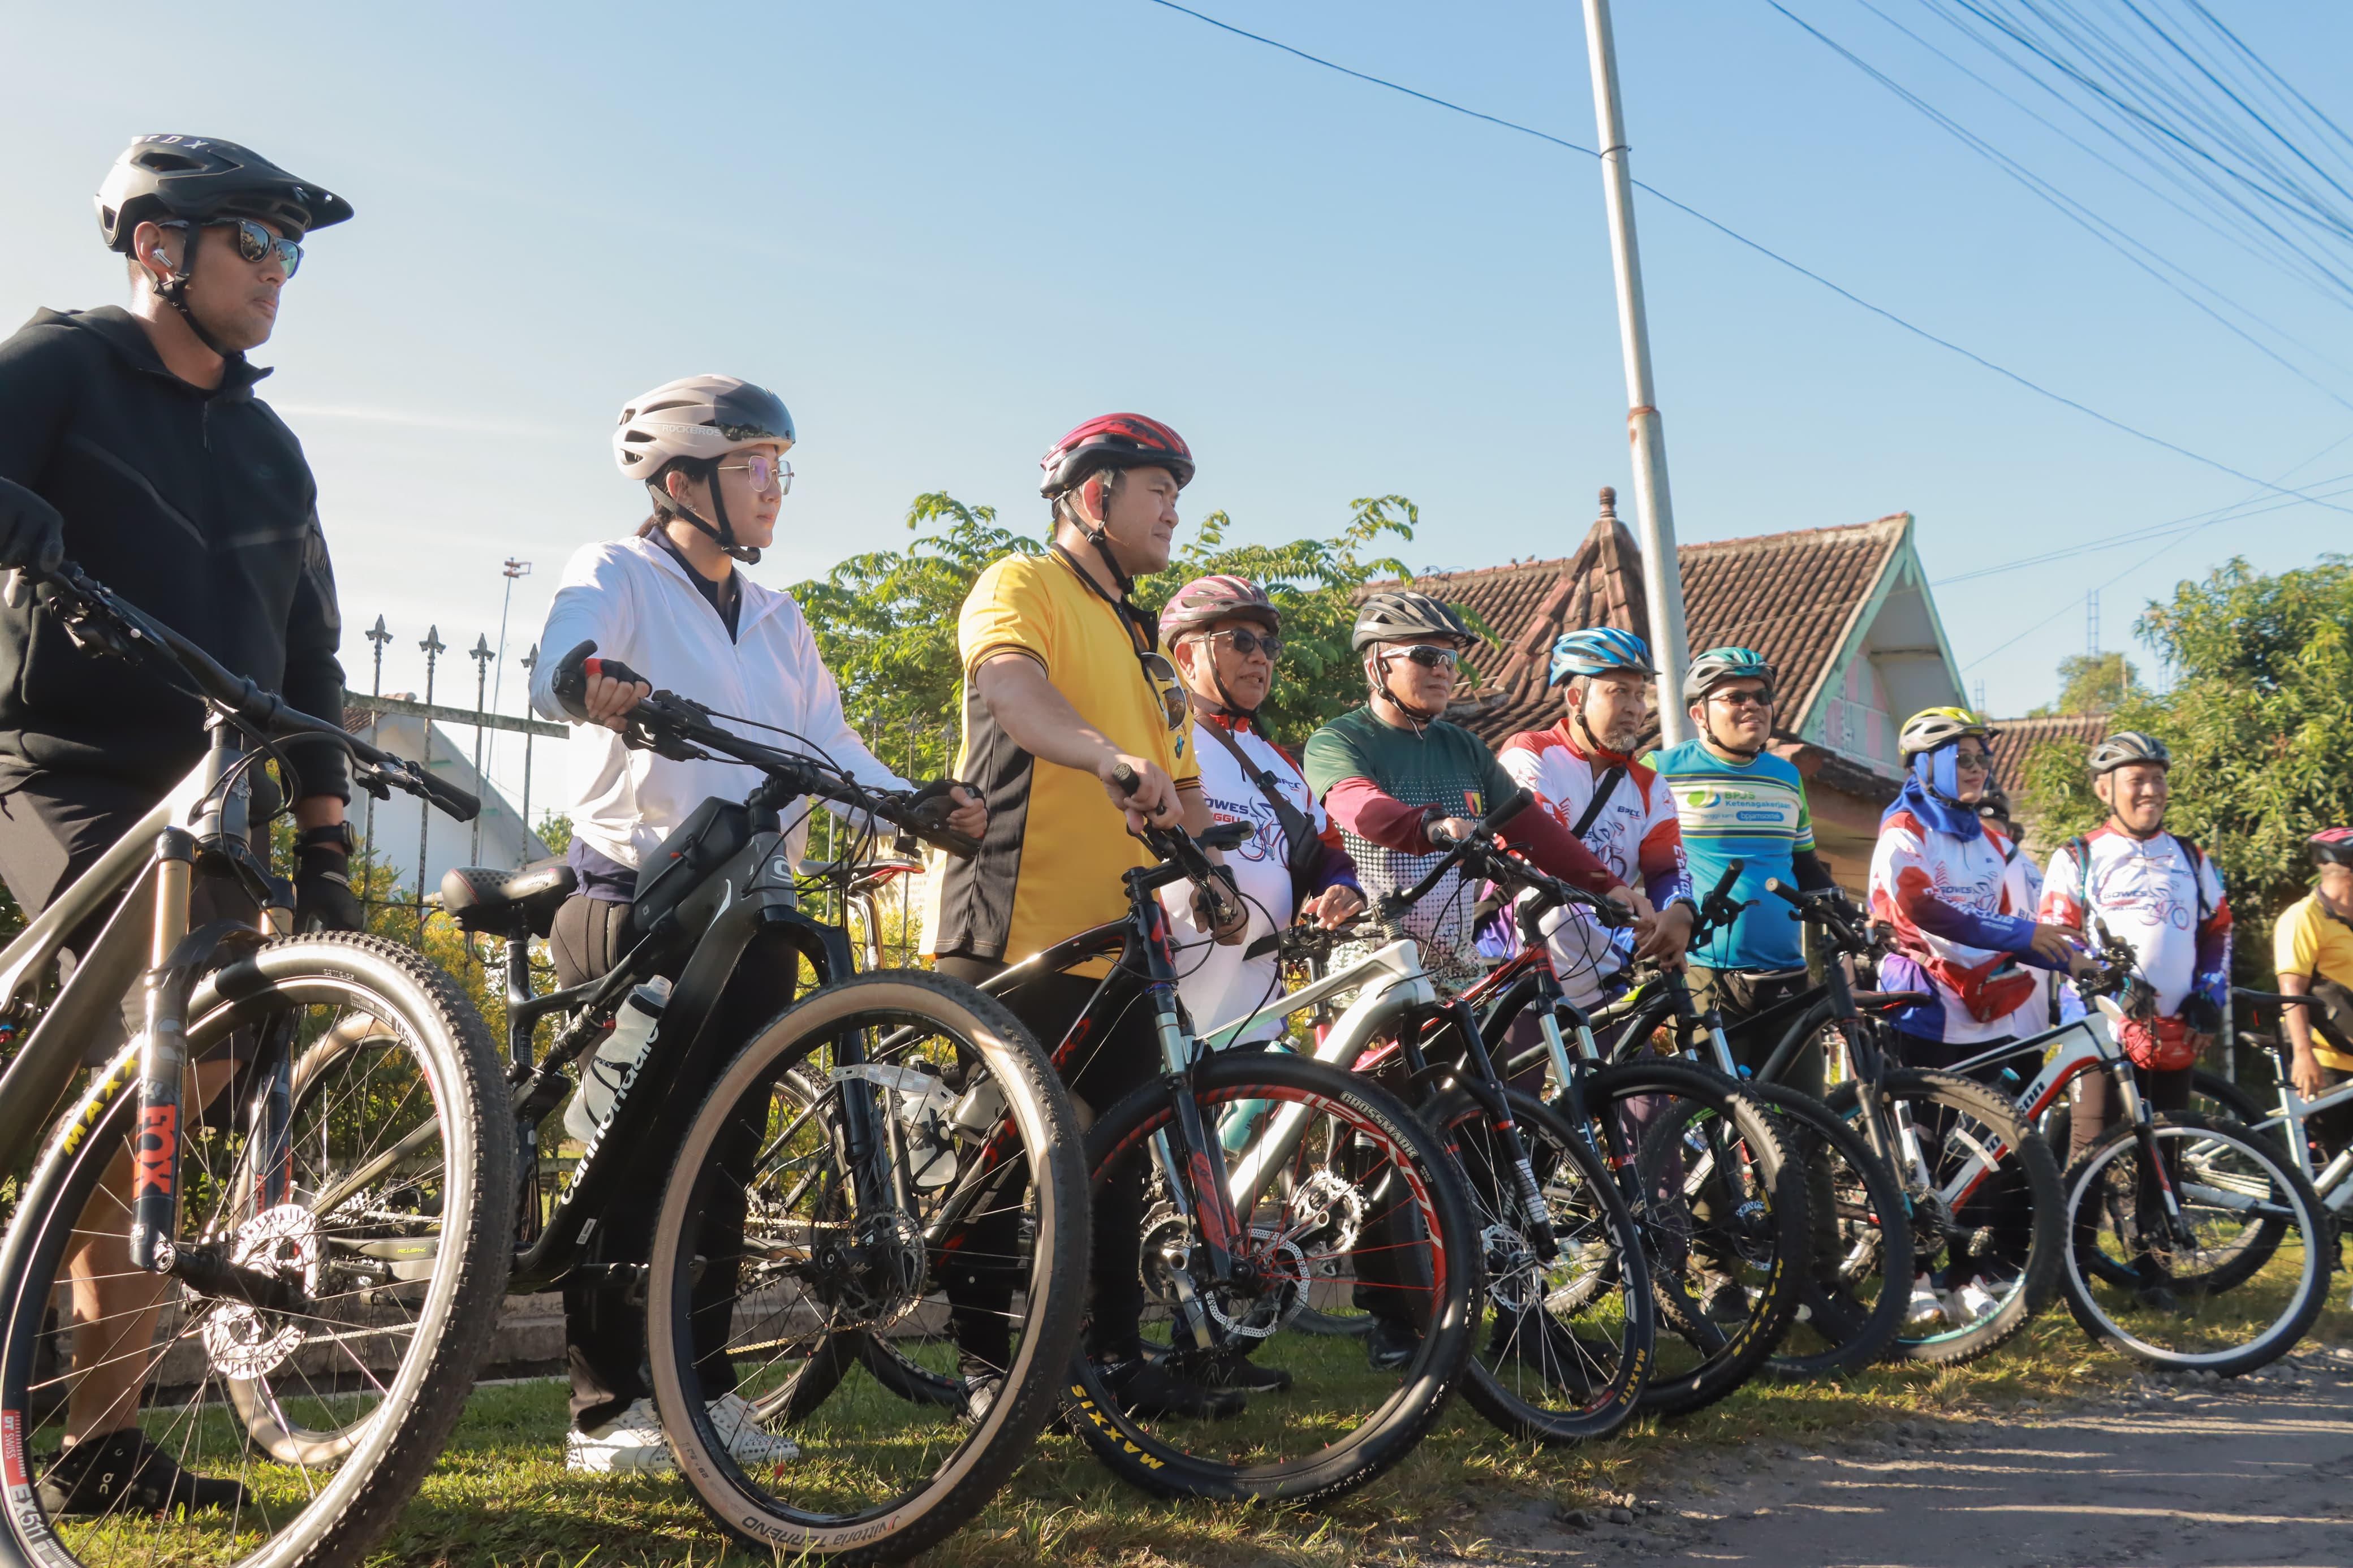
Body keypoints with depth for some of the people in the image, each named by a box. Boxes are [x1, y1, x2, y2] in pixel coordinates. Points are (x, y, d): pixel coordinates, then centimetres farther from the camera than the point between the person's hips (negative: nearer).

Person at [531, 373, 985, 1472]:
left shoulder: (774, 618, 20)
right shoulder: (616, 576, 0)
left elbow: (830, 744, 9)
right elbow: (554, 667, -21)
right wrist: (599, 685, -46)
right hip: (638, 905, -6)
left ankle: (704, 1388, 17)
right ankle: (607, 1408, 5)